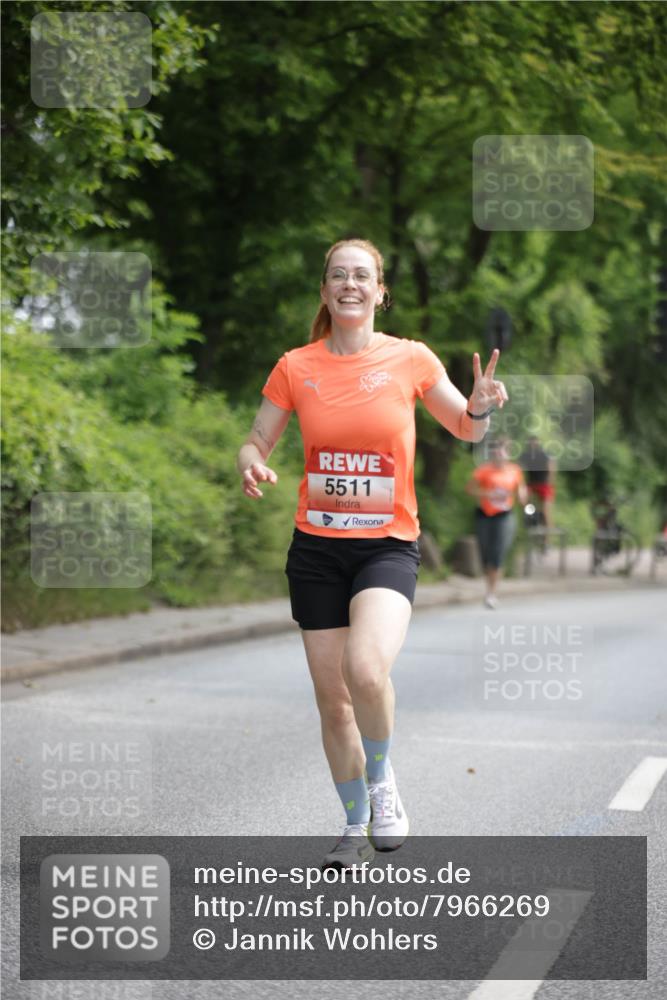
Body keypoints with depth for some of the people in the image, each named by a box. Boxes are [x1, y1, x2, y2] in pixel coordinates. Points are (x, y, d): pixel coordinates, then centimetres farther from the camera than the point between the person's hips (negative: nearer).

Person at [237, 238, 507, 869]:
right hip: (316, 549, 2)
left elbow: (465, 429, 12)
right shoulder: (296, 367, 2)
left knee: (366, 669, -27)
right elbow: (256, 443, 9)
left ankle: (382, 782, 1)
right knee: (332, 699, 6)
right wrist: (251, 467, -14)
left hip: (388, 545, -2)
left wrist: (479, 408, -11)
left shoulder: (410, 359, -1)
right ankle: (356, 828, 26)